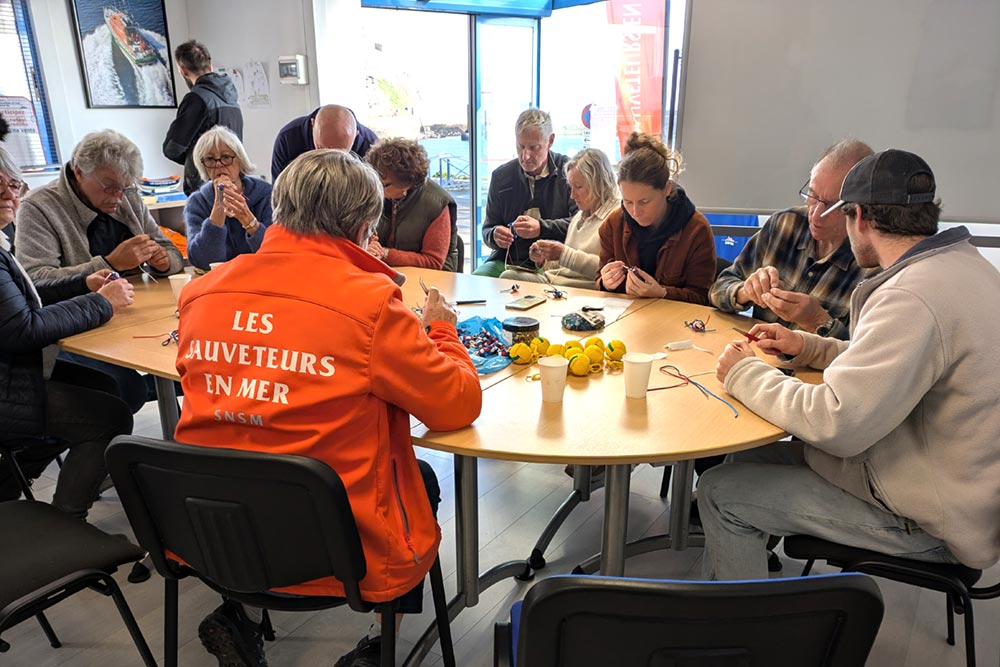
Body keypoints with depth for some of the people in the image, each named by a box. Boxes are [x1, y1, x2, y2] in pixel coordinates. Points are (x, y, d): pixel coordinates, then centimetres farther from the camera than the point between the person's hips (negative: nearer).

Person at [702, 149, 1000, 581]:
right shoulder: (965, 265, 4)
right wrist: (808, 347, 8)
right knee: (748, 460, 14)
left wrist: (744, 374, -15)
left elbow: (834, 423, -30)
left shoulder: (913, 297, -29)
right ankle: (723, 580, 28)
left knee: (721, 493, -7)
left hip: (929, 522, -10)